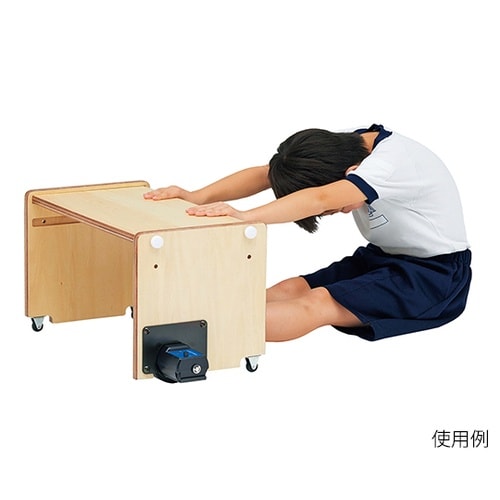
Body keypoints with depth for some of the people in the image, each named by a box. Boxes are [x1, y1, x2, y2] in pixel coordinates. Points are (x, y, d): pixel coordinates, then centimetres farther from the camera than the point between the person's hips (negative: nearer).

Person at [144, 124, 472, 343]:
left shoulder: (392, 160, -26)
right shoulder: (347, 148, -3)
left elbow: (320, 199, -41)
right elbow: (264, 174, -11)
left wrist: (247, 216, -51)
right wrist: (199, 197, -24)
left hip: (437, 275, -9)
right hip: (383, 258, 9)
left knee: (319, 304, -28)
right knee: (291, 289, -14)